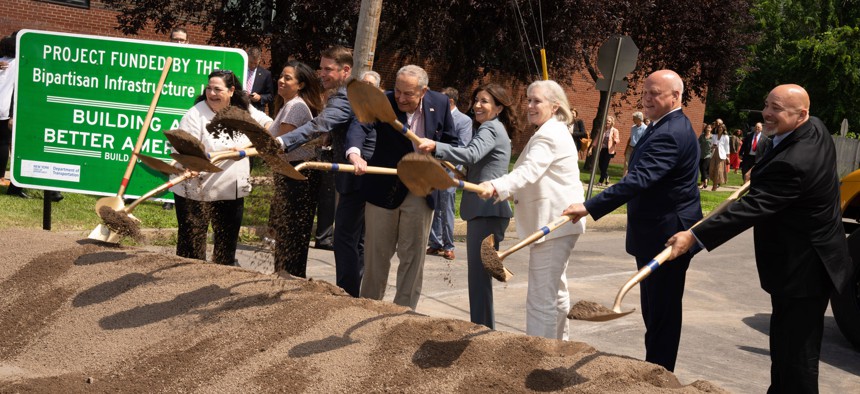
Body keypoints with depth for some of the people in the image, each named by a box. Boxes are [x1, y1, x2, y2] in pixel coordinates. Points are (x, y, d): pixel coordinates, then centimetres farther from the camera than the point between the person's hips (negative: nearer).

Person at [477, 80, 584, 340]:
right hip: (557, 221, 12)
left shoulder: (549, 136, -17)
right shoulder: (555, 131, 18)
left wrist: (496, 186, -48)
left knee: (541, 299, -14)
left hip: (554, 224, -12)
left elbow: (528, 172, -34)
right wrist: (509, 192, 23)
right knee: (555, 290, 25)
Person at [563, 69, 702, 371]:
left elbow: (639, 179, -33)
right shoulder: (666, 127, 14)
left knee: (662, 312, -4)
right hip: (656, 233, 11)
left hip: (666, 234, -11)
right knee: (654, 309, 18)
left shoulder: (670, 135, -23)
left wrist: (590, 207, -36)